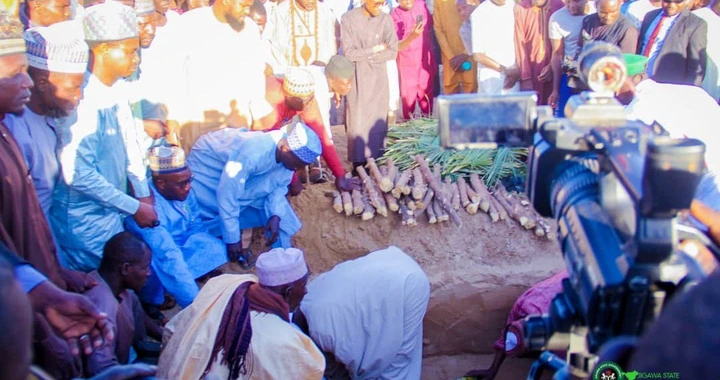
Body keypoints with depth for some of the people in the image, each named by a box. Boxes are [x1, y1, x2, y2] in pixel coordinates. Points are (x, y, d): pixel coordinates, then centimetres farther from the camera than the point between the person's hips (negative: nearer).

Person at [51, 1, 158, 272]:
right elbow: (77, 174, -26)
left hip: (111, 212, 8)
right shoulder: (85, 101, -25)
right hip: (86, 221, -8)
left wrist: (144, 194, 7)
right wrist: (134, 208, -18)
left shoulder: (117, 90, 0)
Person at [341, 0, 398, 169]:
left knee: (378, 122, 5)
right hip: (357, 79, -2)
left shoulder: (386, 19, -1)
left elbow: (392, 52, -4)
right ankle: (358, 166, 5)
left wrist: (365, 57, -10)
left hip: (378, 79, 2)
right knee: (357, 122, -4)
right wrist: (375, 49, -9)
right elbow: (349, 53, -13)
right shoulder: (349, 19, -8)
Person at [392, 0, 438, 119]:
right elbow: (396, 46, -23)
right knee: (408, 94, 3)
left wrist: (431, 48, 15)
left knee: (427, 92, 12)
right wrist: (412, 36, -39)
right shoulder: (395, 15, -17)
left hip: (426, 59, 4)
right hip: (407, 62, -4)